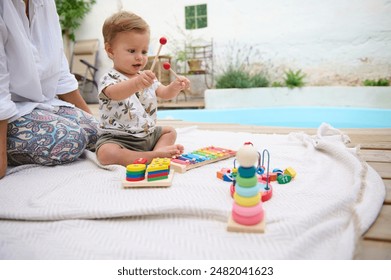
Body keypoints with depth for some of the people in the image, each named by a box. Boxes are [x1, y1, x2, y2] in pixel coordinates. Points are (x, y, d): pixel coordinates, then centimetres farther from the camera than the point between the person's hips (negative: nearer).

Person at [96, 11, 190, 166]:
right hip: (118, 137, -7)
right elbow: (114, 93, -38)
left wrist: (175, 86, -20)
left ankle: (159, 150, -14)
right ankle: (156, 156, -31)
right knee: (106, 153, -35)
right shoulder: (109, 78, -15)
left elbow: (165, 94, 4)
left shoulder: (147, 77, 9)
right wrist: (136, 83, -60)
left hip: (148, 134, 7)